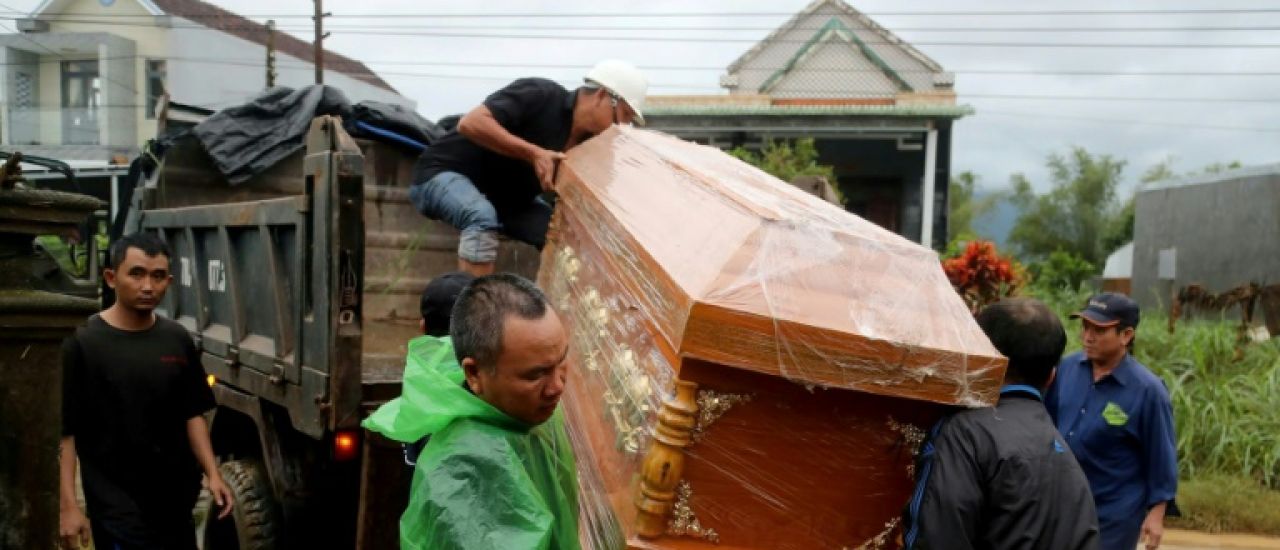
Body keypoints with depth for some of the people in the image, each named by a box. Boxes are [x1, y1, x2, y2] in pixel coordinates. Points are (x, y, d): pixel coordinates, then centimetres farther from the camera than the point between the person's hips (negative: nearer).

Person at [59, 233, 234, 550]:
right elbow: (63, 431, -11)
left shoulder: (178, 340, 3)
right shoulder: (82, 343, -12)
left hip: (177, 498, 5)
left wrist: (212, 474, 0)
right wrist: (68, 505, -14)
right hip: (117, 504, -5)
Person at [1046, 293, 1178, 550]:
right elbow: (1047, 419, 9)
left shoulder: (1147, 390, -18)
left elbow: (1161, 457, -12)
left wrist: (1156, 513, -12)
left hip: (1114, 515, -5)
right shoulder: (1067, 367, -5)